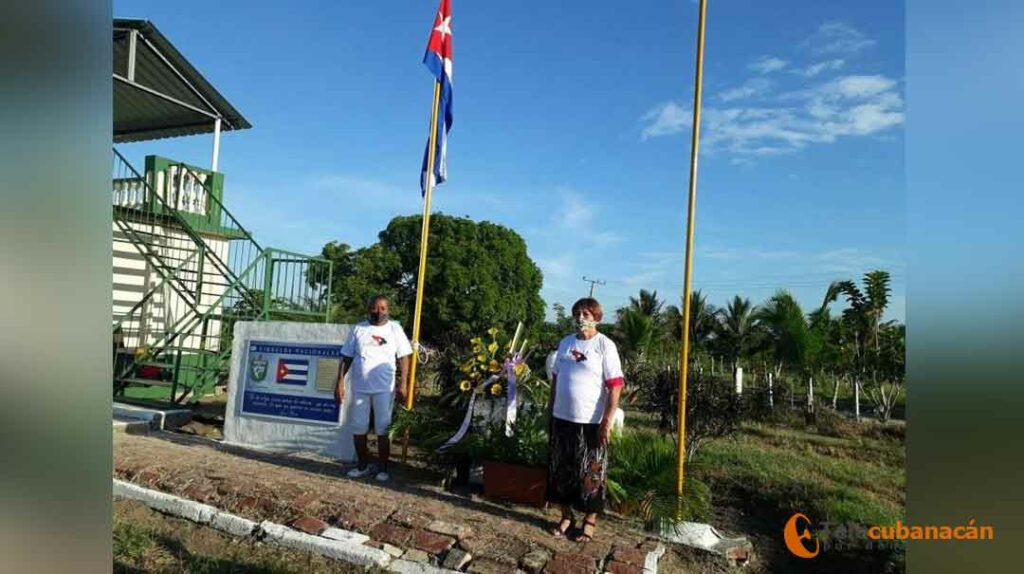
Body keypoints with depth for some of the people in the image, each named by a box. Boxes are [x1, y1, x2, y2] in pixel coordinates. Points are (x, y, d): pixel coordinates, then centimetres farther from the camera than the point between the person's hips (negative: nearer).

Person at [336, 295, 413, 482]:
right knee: (358, 429, 9)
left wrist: (403, 384, -10)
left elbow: (404, 357, -2)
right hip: (359, 388, 3)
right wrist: (340, 382, 0)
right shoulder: (358, 329, 5)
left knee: (383, 430, 4)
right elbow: (347, 357, 7)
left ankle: (382, 468, 16)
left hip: (385, 389, -2)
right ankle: (363, 465, 25)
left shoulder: (395, 329, 0)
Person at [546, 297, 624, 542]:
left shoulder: (605, 345, -10)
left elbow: (615, 385, -13)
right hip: (562, 419, 6)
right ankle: (566, 516, 30)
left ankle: (590, 521, 23)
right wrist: (551, 409, 13)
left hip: (591, 422, -5)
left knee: (590, 474, 6)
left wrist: (607, 421, -17)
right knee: (560, 469, 13)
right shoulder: (565, 343, 8)